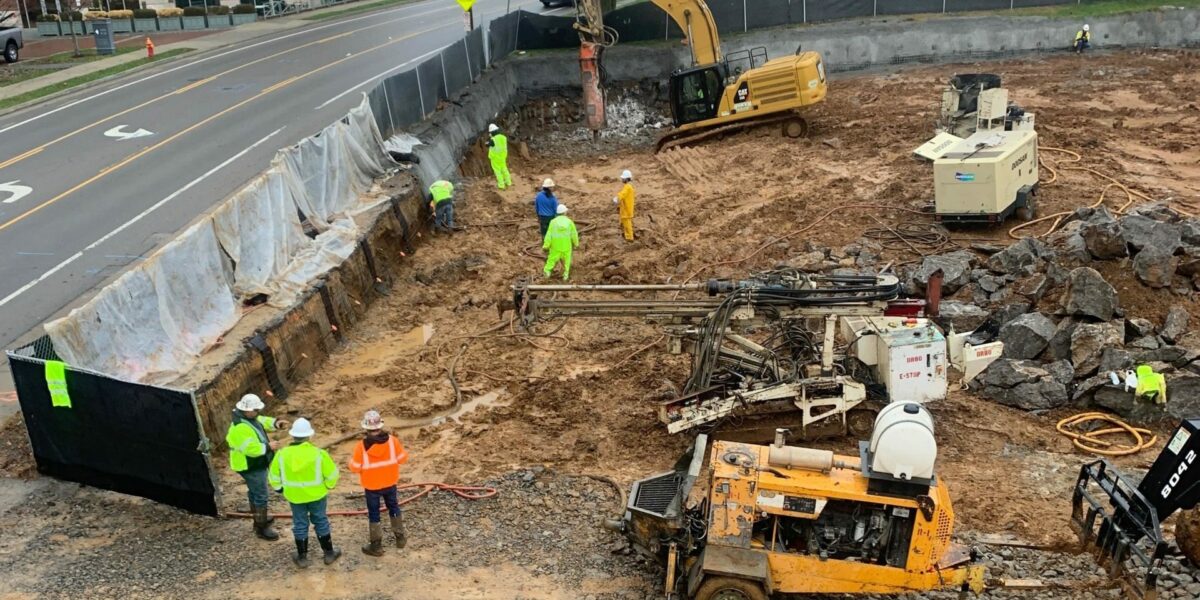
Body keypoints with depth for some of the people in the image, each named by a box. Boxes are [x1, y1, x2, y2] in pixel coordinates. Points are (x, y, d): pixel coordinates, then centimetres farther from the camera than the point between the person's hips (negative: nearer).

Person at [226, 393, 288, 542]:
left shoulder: (249, 417, -1)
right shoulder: (240, 428, -31)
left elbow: (262, 421, 15)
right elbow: (251, 448, -33)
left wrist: (275, 423, -3)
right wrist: (268, 447, -25)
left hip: (256, 464, 11)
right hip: (250, 467, -10)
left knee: (255, 492, 25)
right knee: (260, 496, -2)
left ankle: (259, 519, 42)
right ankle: (261, 528, 9)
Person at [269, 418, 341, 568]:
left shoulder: (282, 454, -14)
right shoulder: (318, 453, -20)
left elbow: (274, 475, -1)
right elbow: (332, 474, -13)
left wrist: (279, 488, 18)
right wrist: (328, 485, 8)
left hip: (295, 496, 1)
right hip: (316, 494, -1)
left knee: (300, 525, 16)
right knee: (321, 523, 15)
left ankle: (302, 558, 25)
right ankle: (329, 553, 26)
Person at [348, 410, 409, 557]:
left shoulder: (362, 446, -21)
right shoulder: (392, 440, -16)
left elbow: (355, 468, -14)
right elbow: (403, 458, -6)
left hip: (372, 487, -2)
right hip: (390, 483, 2)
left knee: (374, 514, 11)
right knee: (393, 508, 22)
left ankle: (376, 546, 18)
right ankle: (400, 538, 34)